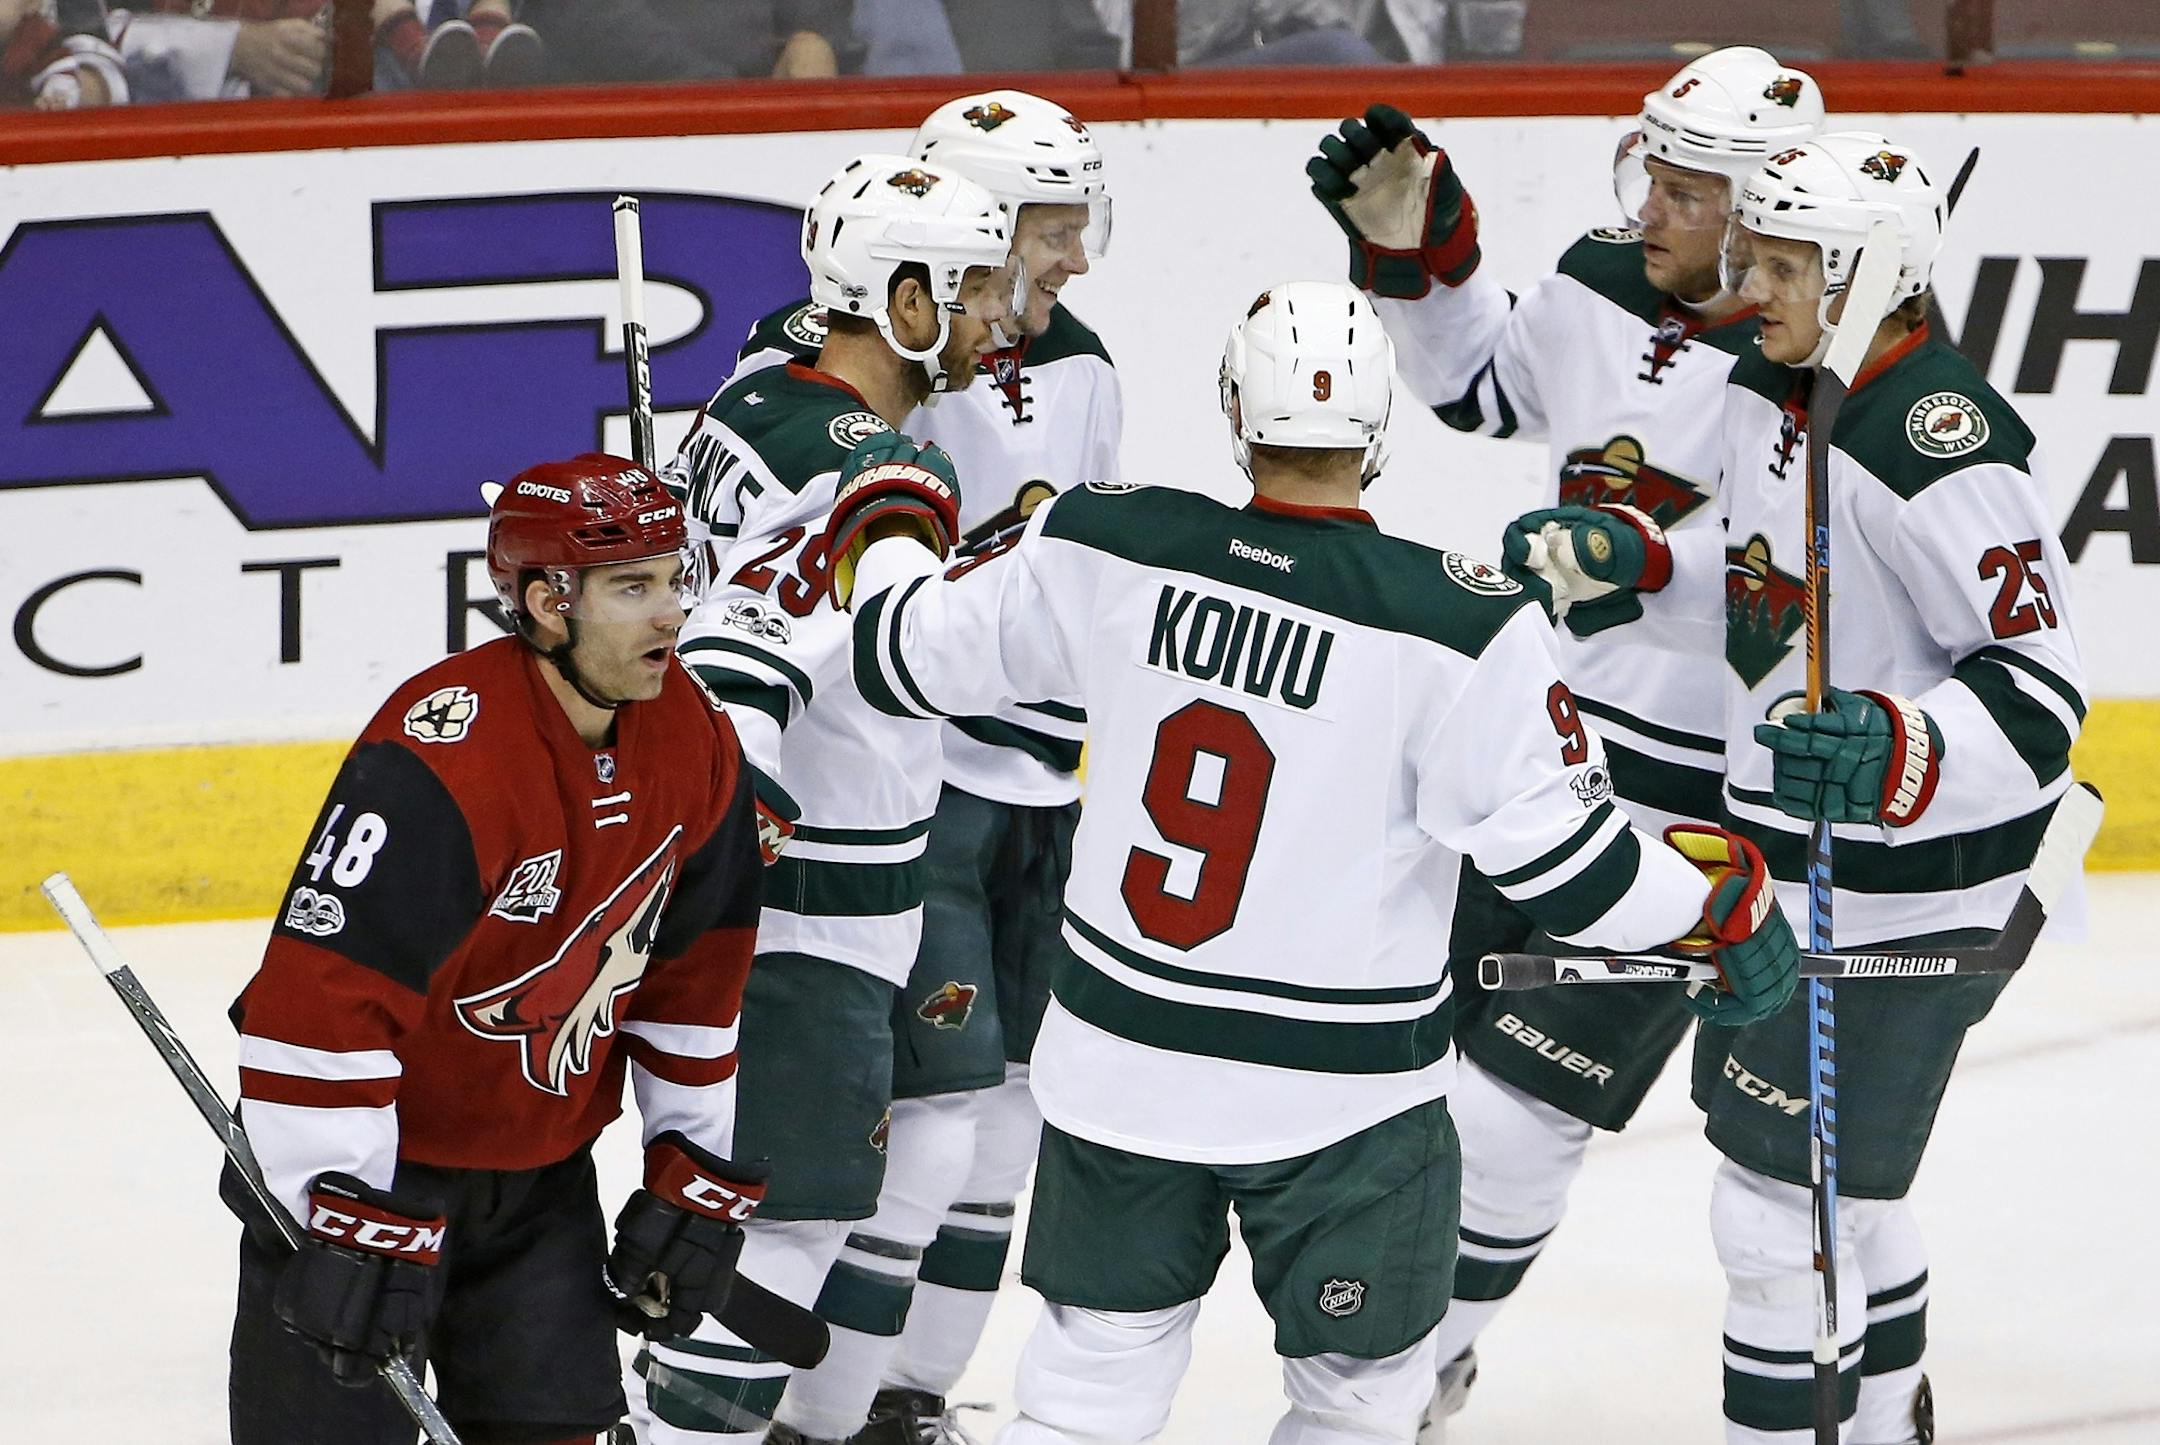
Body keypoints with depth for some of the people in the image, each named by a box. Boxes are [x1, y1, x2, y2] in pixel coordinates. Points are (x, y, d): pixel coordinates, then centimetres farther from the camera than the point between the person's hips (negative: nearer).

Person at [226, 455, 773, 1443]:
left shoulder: (692, 741, -3)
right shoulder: (440, 759, -28)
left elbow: (695, 974, 8)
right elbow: (321, 997, -30)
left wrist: (696, 1182, 8)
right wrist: (355, 1229, -30)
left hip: (542, 1168, 7)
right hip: (381, 1151, -7)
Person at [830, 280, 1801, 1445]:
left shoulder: (1106, 547, -10)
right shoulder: (1464, 628, -19)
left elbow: (910, 653, 4)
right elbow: (1563, 862, -15)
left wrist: (885, 523, 25)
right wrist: (1726, 897, 4)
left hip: (1119, 1060, 3)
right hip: (1340, 1097, -3)